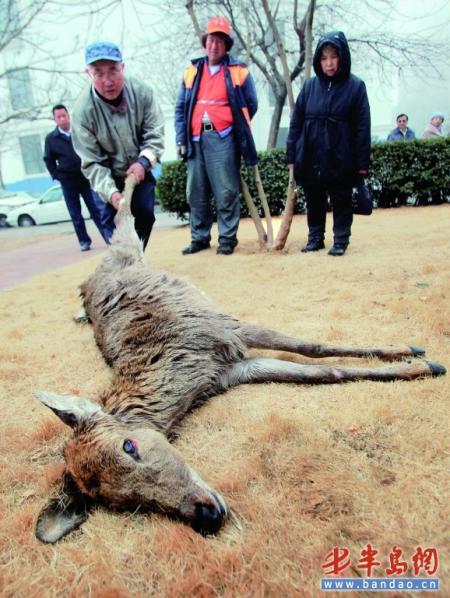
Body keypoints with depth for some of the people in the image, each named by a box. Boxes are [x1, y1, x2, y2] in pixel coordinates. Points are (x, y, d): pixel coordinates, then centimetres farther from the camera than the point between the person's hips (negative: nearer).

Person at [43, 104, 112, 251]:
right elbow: (48, 160, 10)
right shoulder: (51, 138, 2)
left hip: (87, 178, -1)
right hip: (68, 182, 1)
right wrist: (56, 175, 2)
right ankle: (84, 241, 16)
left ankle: (110, 238, -2)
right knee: (75, 214, 7)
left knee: (98, 209, -4)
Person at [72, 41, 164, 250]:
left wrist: (143, 161, -33)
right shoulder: (84, 110, -27)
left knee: (146, 215, 4)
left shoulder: (141, 92, -21)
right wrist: (111, 192, -36)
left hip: (141, 171, 3)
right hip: (110, 177, -2)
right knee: (114, 219, -9)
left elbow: (155, 133, -15)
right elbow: (91, 162, -22)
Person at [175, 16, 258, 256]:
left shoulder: (239, 71, 7)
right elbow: (180, 108, 14)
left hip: (223, 139, -3)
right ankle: (199, 238, 15)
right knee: (196, 193, 6)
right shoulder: (192, 72, 15)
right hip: (196, 140, 4)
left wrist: (236, 127, 10)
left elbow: (251, 105, 13)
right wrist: (181, 139, 6)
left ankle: (227, 238, 3)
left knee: (226, 192, -5)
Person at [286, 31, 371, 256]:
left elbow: (362, 127, -3)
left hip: (341, 159, -2)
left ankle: (340, 241, 19)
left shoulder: (355, 86, -2)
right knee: (314, 203, 12)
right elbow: (295, 123, 6)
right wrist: (292, 157, 2)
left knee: (341, 202, 7)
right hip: (310, 159, 3)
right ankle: (315, 238, 26)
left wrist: (362, 161, -6)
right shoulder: (310, 86, 4)